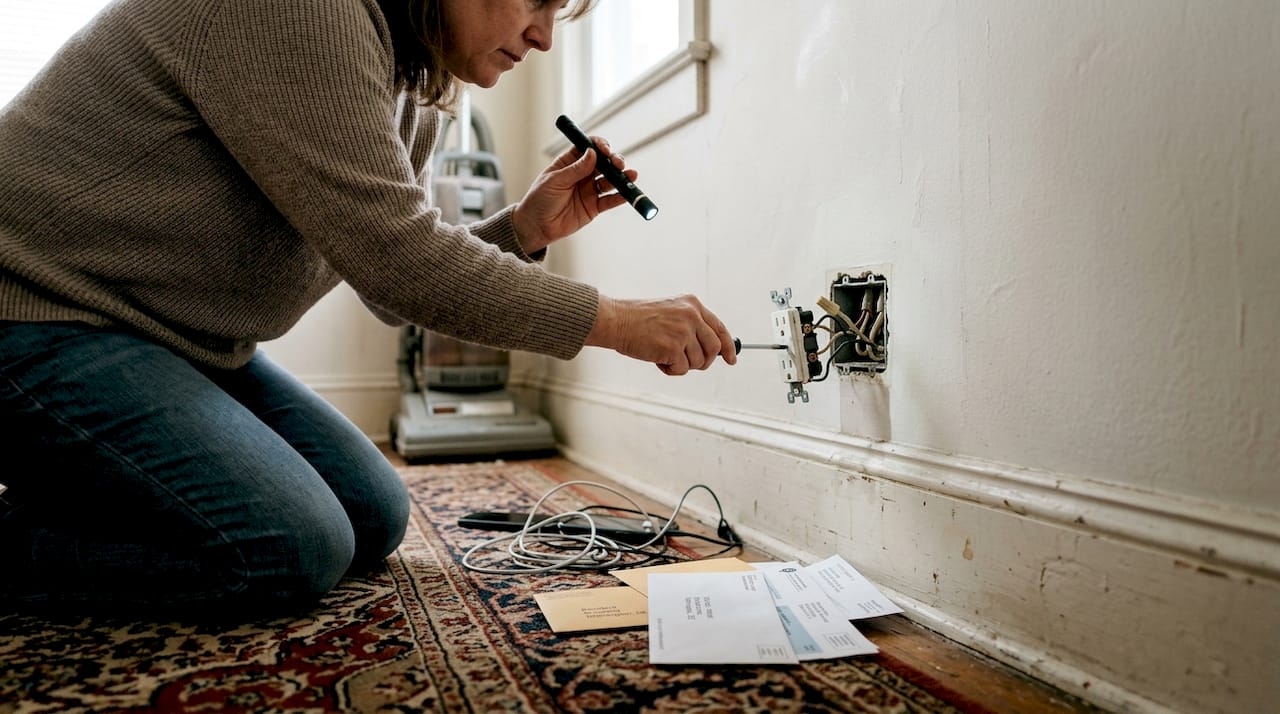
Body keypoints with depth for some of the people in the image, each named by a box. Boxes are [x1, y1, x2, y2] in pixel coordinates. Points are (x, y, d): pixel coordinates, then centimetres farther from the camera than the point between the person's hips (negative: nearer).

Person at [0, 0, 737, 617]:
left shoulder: (414, 96, 6)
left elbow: (400, 283, 10)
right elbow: (391, 257, -28)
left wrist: (524, 229, -5)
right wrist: (612, 321, -23)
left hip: (189, 344, 10)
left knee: (374, 521, 3)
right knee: (294, 550, -22)